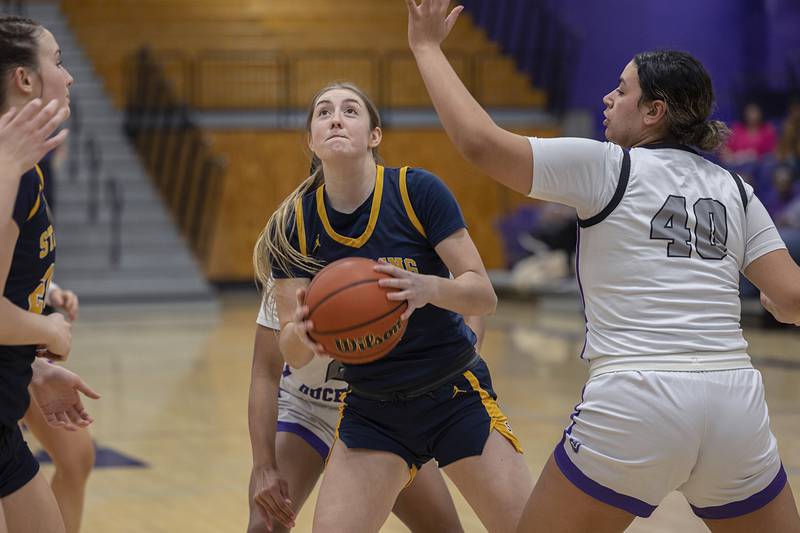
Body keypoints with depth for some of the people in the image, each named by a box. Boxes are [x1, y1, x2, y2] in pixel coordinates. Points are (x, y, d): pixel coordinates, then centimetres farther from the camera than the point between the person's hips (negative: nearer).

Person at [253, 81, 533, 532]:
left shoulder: (418, 191, -14)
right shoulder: (293, 225, -7)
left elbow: (484, 294, -15)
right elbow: (294, 354, -9)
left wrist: (428, 288, -36)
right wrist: (301, 331, -33)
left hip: (456, 397, -2)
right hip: (370, 413, 2)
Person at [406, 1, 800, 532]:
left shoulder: (606, 167, 1)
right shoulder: (734, 190, 12)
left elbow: (480, 140, -5)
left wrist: (427, 46, 7)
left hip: (635, 406, -4)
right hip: (736, 408, 4)